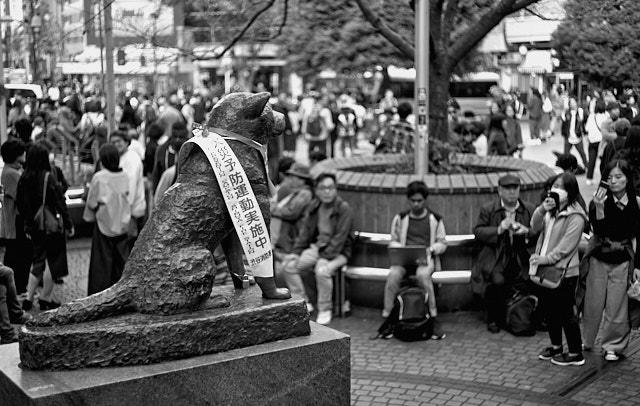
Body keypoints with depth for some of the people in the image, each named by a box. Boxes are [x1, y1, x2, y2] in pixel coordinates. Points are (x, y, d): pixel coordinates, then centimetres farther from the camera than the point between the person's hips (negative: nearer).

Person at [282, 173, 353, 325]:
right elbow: (305, 231, 9)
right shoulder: (313, 207, 5)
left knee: (322, 270, -35)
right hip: (316, 248, 6)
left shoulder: (344, 209, -15)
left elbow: (340, 238, -19)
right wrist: (296, 252, -3)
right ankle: (304, 303, 2)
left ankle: (325, 310, -14)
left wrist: (324, 257, -24)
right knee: (288, 265, -12)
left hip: (337, 252, -6)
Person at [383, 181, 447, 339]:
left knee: (422, 274, -38)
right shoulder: (400, 218, 14)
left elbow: (442, 244, 11)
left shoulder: (435, 219, 10)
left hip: (426, 258, -1)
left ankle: (434, 318, -28)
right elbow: (393, 241, 17)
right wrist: (400, 248, -6)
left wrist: (431, 249, -10)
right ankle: (386, 317, -26)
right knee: (393, 274, -34)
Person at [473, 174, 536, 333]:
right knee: (497, 281, -30)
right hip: (496, 259, -2)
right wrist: (499, 229, -17)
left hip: (522, 259, 2)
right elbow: (478, 232, -2)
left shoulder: (530, 209, 10)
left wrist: (527, 232, -12)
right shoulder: (488, 209, 5)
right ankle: (493, 319, -5)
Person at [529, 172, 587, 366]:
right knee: (548, 310, 17)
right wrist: (542, 210, -13)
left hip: (563, 271, -8)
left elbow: (566, 246, -19)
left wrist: (545, 259, -23)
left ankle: (575, 354, 9)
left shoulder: (575, 216, -14)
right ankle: (556, 346, 33)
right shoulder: (551, 209, 10)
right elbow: (535, 228, 1)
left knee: (566, 313, -1)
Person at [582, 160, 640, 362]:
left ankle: (613, 346, 20)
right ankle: (586, 342, 26)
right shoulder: (598, 202, -7)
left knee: (616, 307, 4)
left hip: (622, 262, 0)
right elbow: (600, 232, -16)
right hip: (598, 259, 0)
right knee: (593, 304, 7)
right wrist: (599, 207, -31)